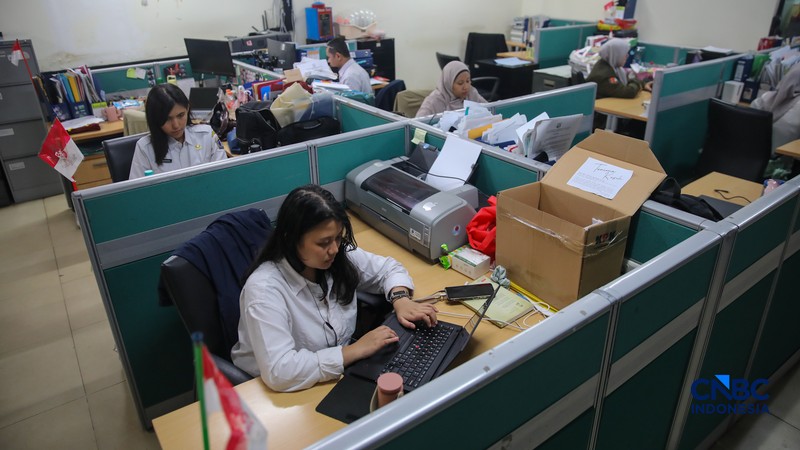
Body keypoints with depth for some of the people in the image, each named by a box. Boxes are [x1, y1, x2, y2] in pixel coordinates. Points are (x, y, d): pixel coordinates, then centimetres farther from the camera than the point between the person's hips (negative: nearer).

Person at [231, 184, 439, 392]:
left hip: (339, 375, 6)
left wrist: (401, 299, -13)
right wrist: (355, 351, -30)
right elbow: (279, 371, -34)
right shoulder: (264, 288, -27)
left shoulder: (341, 256, -9)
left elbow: (388, 268, 8)